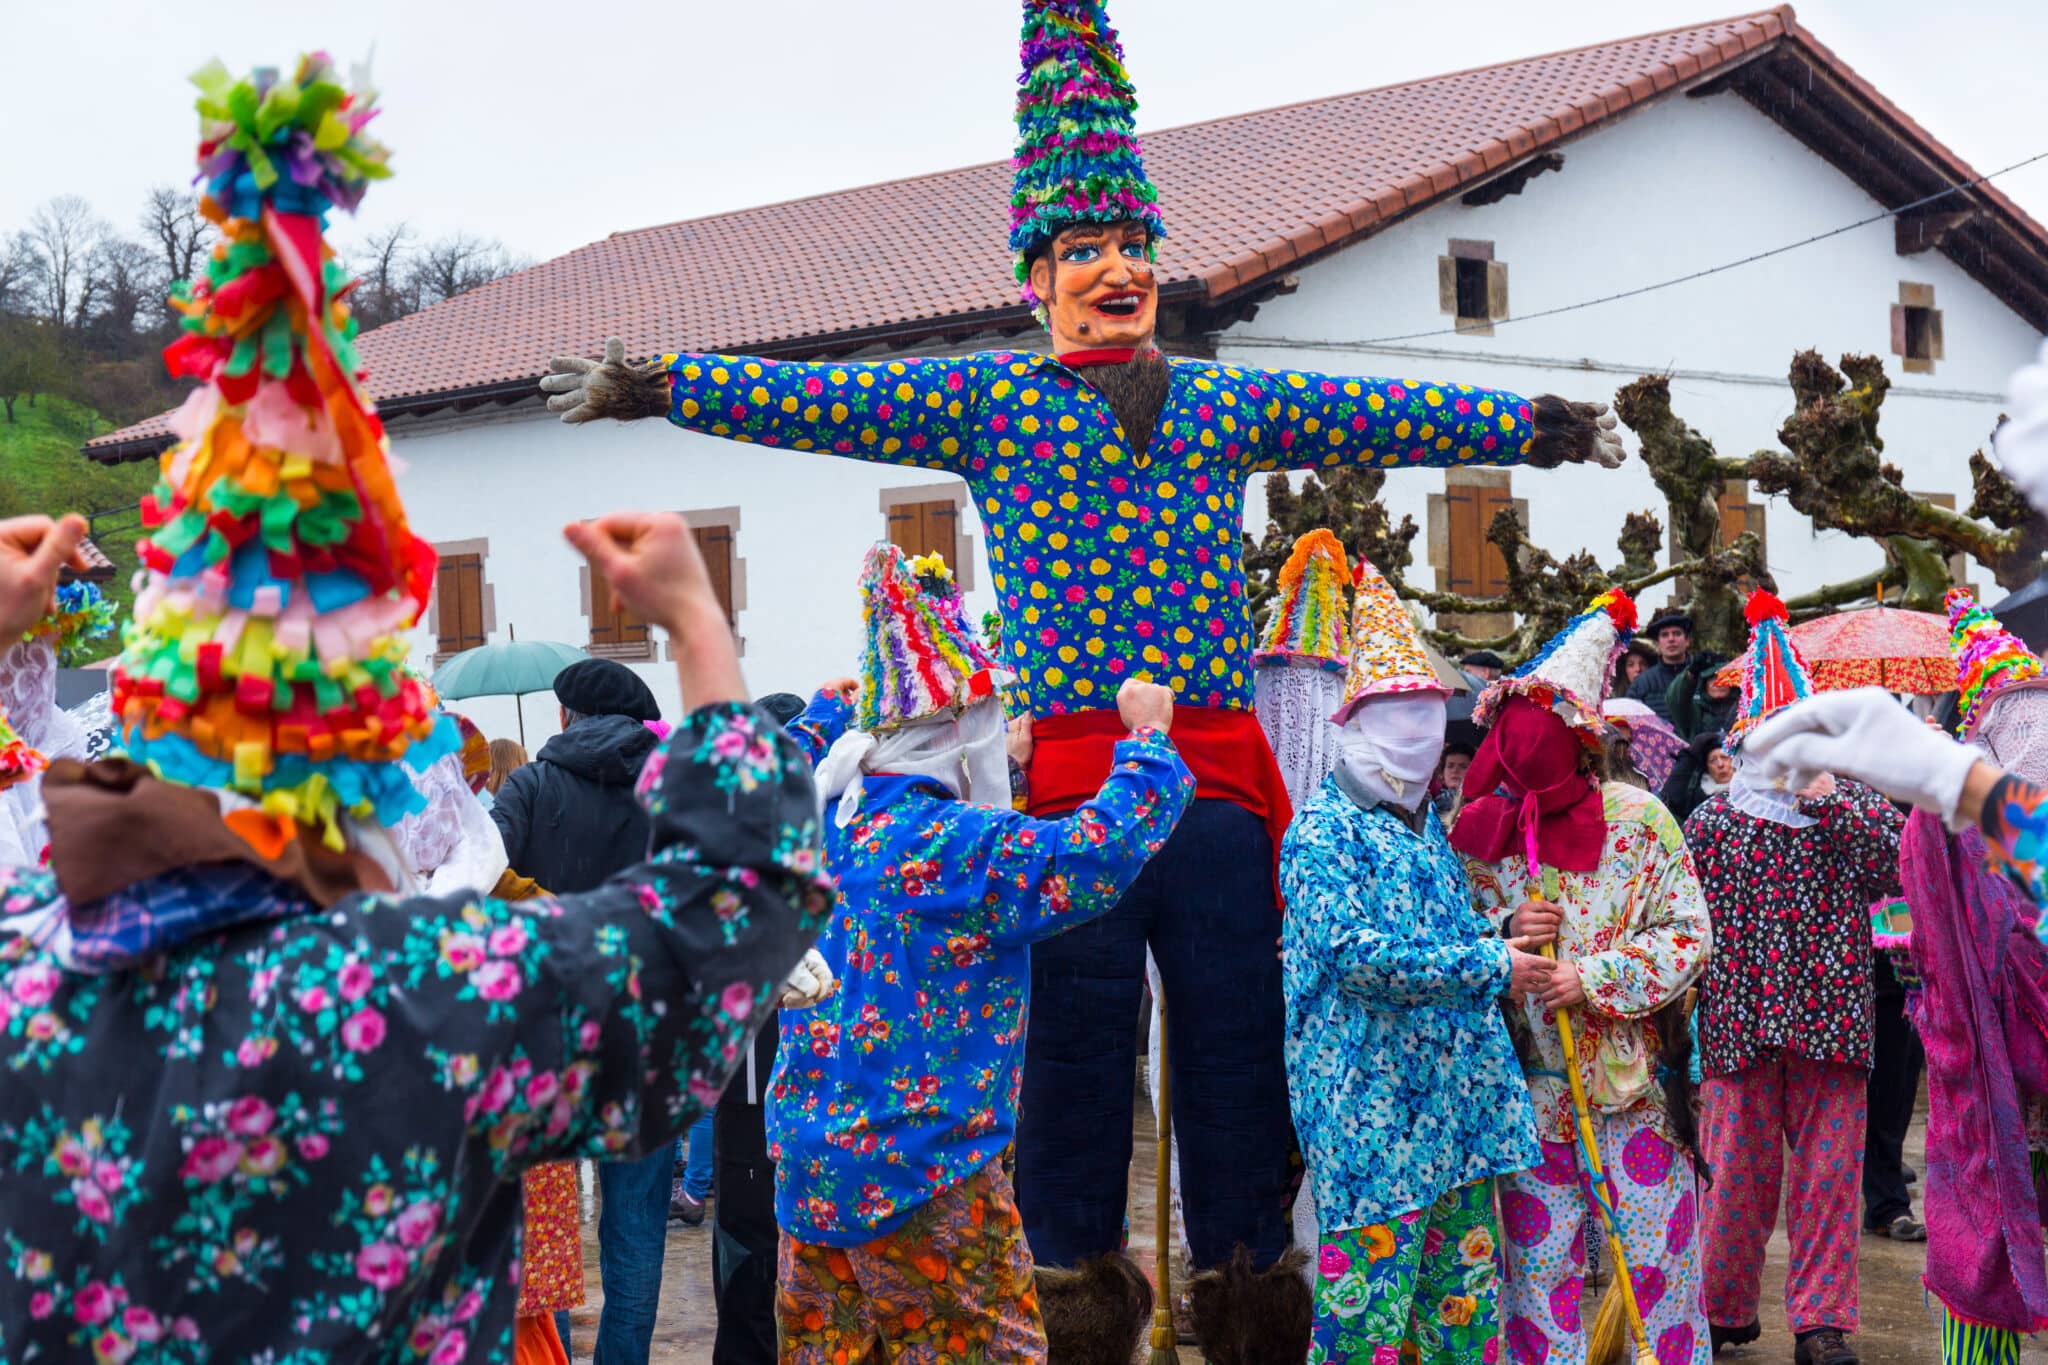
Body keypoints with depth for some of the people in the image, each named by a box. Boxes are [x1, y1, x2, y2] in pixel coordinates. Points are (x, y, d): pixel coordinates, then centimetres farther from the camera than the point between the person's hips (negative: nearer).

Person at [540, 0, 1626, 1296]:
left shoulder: (1231, 401, 15)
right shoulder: (989, 399, 8)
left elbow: (1388, 412, 16)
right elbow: (809, 397, 3)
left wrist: (1535, 424, 16)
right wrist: (651, 387, -2)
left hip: (1219, 771, 2)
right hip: (1067, 775, -2)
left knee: (1239, 1040, 5)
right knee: (1073, 1045, 2)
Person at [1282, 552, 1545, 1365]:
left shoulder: (1427, 825, 18)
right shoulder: (1322, 830, -7)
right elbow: (1351, 954, -19)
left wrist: (1509, 929, 8)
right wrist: (1491, 965, -16)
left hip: (1459, 1096, 8)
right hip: (1371, 1103, -8)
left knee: (1465, 1297, 10)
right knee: (1367, 1298, -7)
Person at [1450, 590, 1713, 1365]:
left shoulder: (1637, 820, -2)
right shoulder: (1476, 831, 4)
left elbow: (1688, 935, -4)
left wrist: (1595, 978, -14)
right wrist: (1502, 935, -11)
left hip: (1635, 1076, -2)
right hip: (1530, 1087, 2)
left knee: (1657, 1256, 2)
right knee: (1537, 1264, 6)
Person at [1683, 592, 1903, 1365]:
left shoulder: (1854, 813, 9)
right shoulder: (1710, 823, 5)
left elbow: (1905, 859, -11)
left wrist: (1828, 800, -13)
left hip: (1830, 1021, 1)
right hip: (1740, 1024, -1)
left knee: (1830, 1172, 3)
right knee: (1740, 1173, 3)